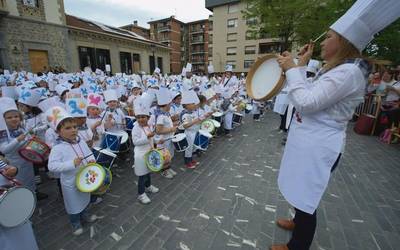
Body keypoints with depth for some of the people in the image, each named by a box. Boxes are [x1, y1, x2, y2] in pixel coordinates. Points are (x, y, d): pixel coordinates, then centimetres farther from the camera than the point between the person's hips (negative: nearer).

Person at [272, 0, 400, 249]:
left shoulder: (348, 72, -20)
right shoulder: (336, 69, 13)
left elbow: (305, 102, -26)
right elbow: (308, 95, 16)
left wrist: (291, 69, -15)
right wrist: (302, 65, 11)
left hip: (318, 147, -10)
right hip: (311, 142, 10)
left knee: (306, 198, 7)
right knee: (302, 194, 27)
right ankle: (299, 222, 50)